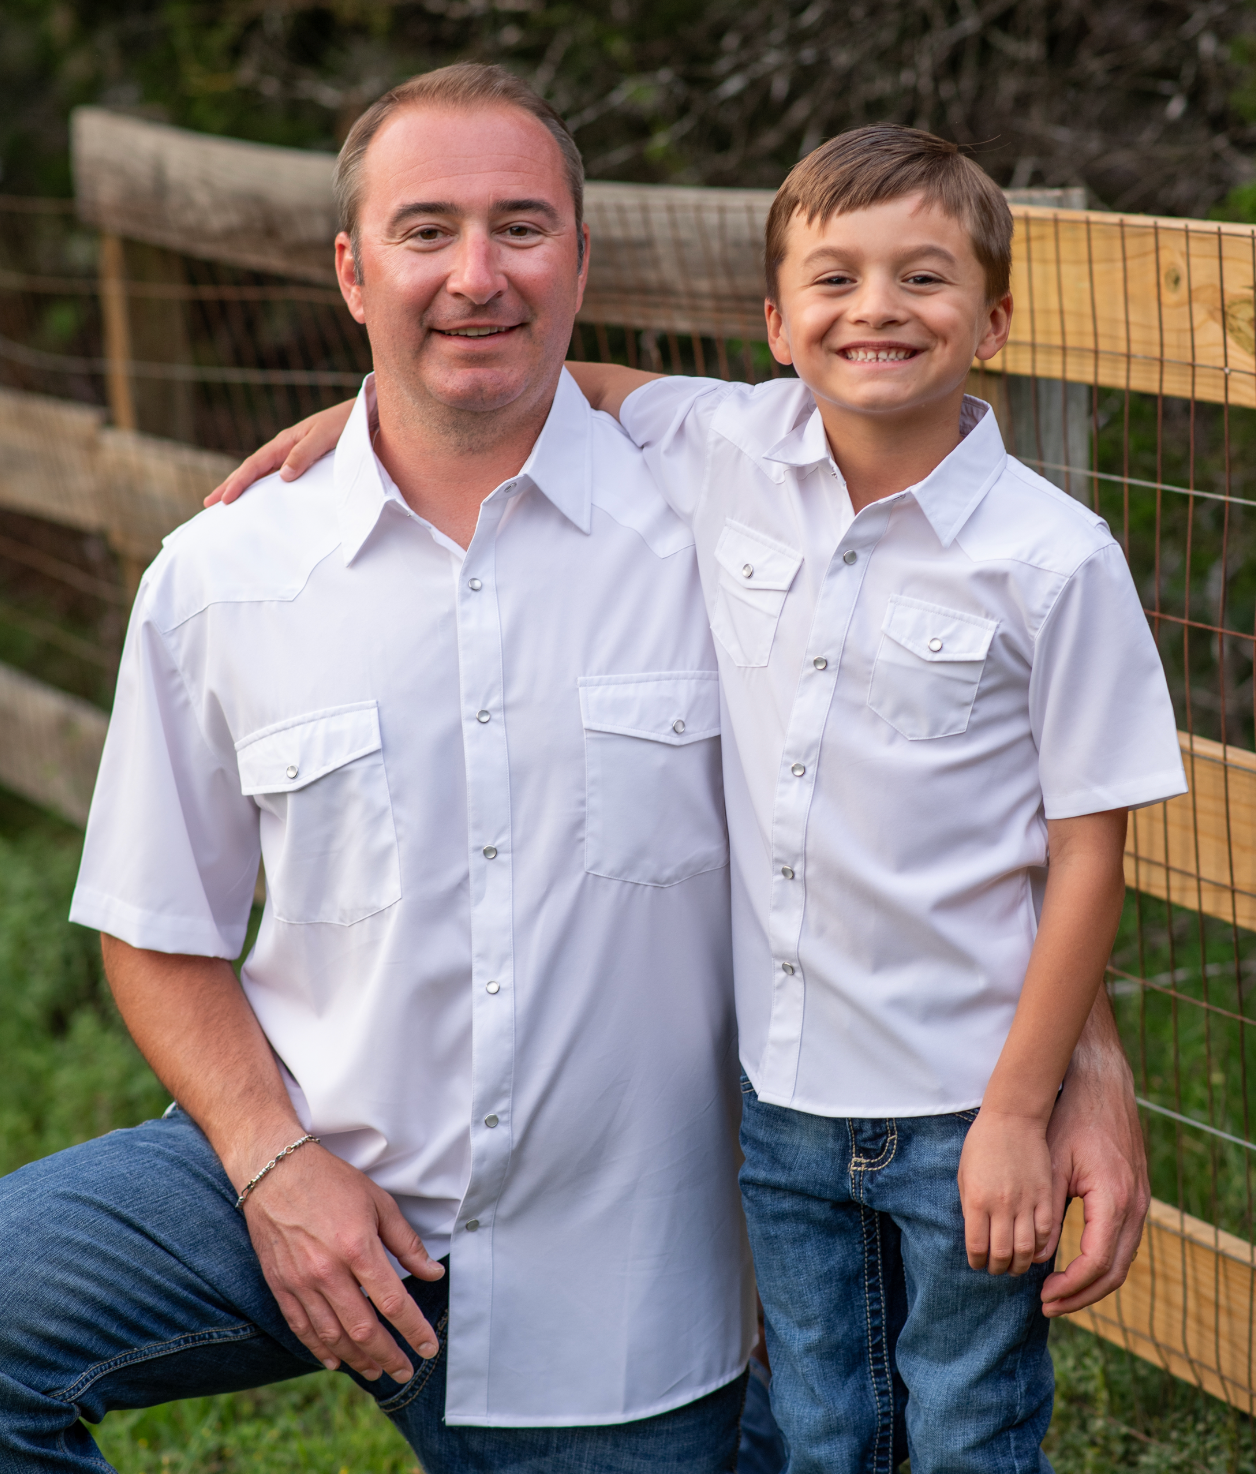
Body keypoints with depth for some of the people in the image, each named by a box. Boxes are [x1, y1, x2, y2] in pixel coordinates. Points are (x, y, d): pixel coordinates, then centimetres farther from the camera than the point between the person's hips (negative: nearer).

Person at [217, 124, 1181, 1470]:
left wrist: (1020, 1114, -11)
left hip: (961, 1108, -3)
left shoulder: (1056, 560, -15)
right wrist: (356, 417, 6)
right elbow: (577, 391, 16)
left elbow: (1087, 849, -11)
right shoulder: (732, 452, -5)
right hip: (780, 1089, 4)